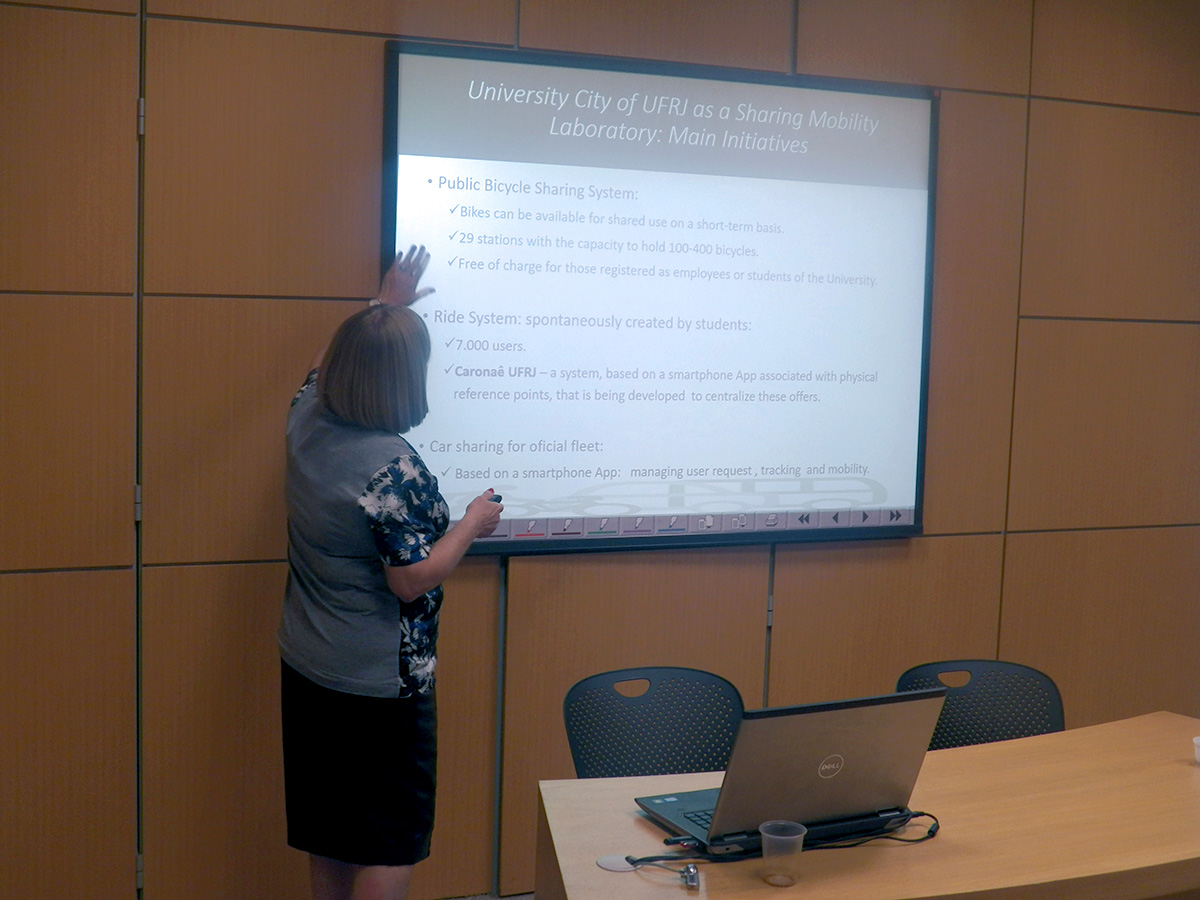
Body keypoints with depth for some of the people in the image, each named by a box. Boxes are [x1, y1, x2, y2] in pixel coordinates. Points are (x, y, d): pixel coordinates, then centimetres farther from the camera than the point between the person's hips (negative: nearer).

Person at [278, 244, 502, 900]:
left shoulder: (306, 419, -3)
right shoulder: (393, 467, -25)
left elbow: (334, 360, 20)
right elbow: (412, 581, -22)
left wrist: (385, 305, 30)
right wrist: (472, 523, -9)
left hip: (306, 671, 8)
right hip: (381, 684, -8)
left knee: (327, 826, 20)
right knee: (389, 842, 6)